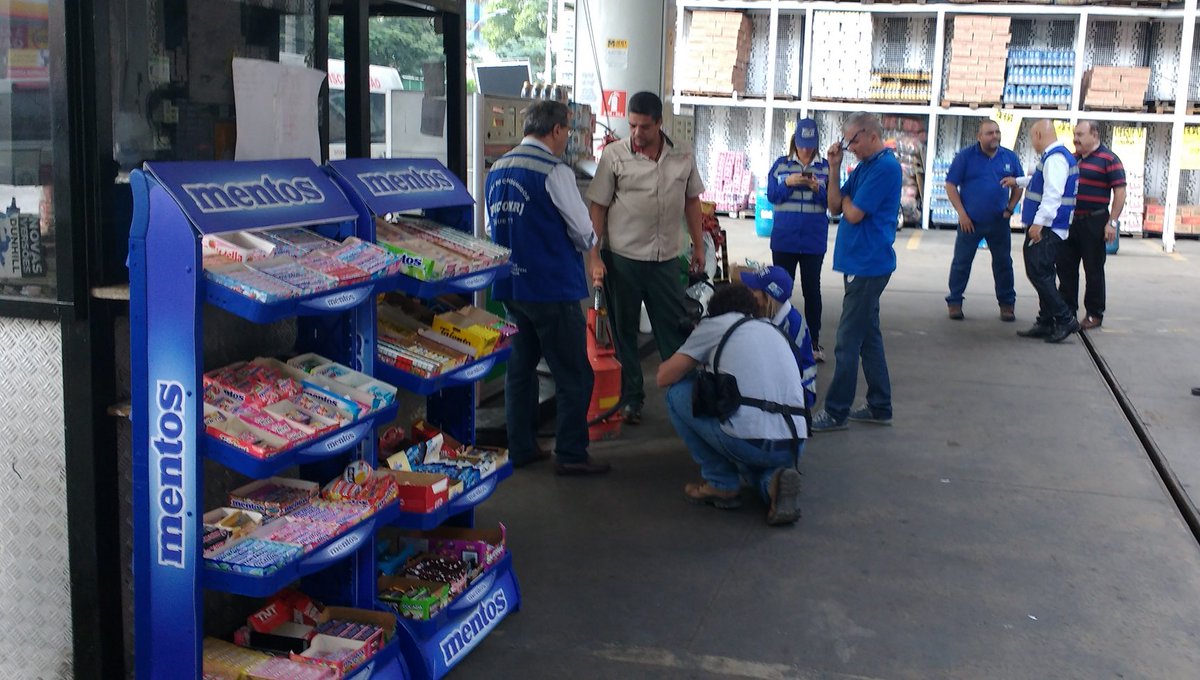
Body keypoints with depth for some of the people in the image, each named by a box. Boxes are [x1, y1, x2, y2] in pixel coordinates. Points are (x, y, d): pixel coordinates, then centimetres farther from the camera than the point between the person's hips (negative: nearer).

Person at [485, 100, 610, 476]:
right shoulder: (554, 171, -15)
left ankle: (520, 448, 23)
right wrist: (587, 243, 10)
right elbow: (584, 233, -11)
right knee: (574, 375, 2)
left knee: (520, 367, 17)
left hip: (510, 285, 8)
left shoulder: (497, 170, 8)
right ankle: (571, 455, 6)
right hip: (552, 287, -8)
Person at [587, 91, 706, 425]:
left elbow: (691, 201, 13)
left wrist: (698, 246, 11)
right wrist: (595, 256, -8)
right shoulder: (614, 155, -6)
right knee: (623, 331, 8)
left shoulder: (683, 156, 3)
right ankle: (631, 398, 20)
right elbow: (598, 208, -4)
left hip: (666, 258, 2)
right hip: (622, 257, -2)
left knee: (676, 328, 7)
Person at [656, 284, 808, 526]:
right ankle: (772, 480, 4)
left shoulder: (714, 325, 9)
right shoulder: (774, 331, 25)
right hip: (792, 448, 6)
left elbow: (664, 378, 11)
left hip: (748, 442, -6)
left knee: (677, 392, 15)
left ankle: (720, 483, 14)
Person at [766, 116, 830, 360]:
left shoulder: (825, 167, 2)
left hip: (814, 241, -1)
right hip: (784, 239, 1)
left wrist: (818, 189, -20)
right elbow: (771, 196, -2)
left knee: (812, 290, 5)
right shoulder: (781, 165, 4)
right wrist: (788, 183, -19)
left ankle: (814, 341, 12)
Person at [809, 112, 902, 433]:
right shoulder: (865, 166, 13)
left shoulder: (885, 167, -16)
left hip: (867, 265, -10)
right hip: (863, 264, 10)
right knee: (868, 336, 15)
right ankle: (879, 407, 23)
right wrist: (835, 168, 0)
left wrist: (845, 198, 2)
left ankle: (836, 412, 0)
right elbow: (835, 207, 10)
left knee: (848, 341, -5)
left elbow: (853, 214, -19)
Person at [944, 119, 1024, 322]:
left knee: (1003, 263, 8)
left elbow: (1018, 186, 14)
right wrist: (962, 213, -10)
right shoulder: (966, 156, -5)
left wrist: (1010, 209, 1)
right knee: (961, 263, 4)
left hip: (999, 222, 2)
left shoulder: (1010, 158, 3)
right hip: (970, 221, -2)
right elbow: (951, 185, -4)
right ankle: (954, 302, 15)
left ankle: (1007, 304, 20)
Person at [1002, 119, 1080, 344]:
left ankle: (1065, 319, -8)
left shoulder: (1055, 158, -16)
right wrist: (1018, 181, 49)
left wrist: (1038, 222, -29)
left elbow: (1052, 194, -26)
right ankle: (1045, 323, 18)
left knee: (1038, 272, -12)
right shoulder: (1054, 157, 17)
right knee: (1042, 274, 13)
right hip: (1047, 228, 11)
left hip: (1046, 228, -11)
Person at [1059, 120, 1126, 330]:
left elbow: (1120, 192, -11)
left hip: (1094, 223, -6)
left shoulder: (1108, 159, -8)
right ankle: (1067, 311, 18)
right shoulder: (1072, 158, 12)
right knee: (1065, 267, 8)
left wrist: (1112, 222, -16)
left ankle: (1095, 315, 12)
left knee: (1093, 271, 3)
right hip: (1070, 221, 7)